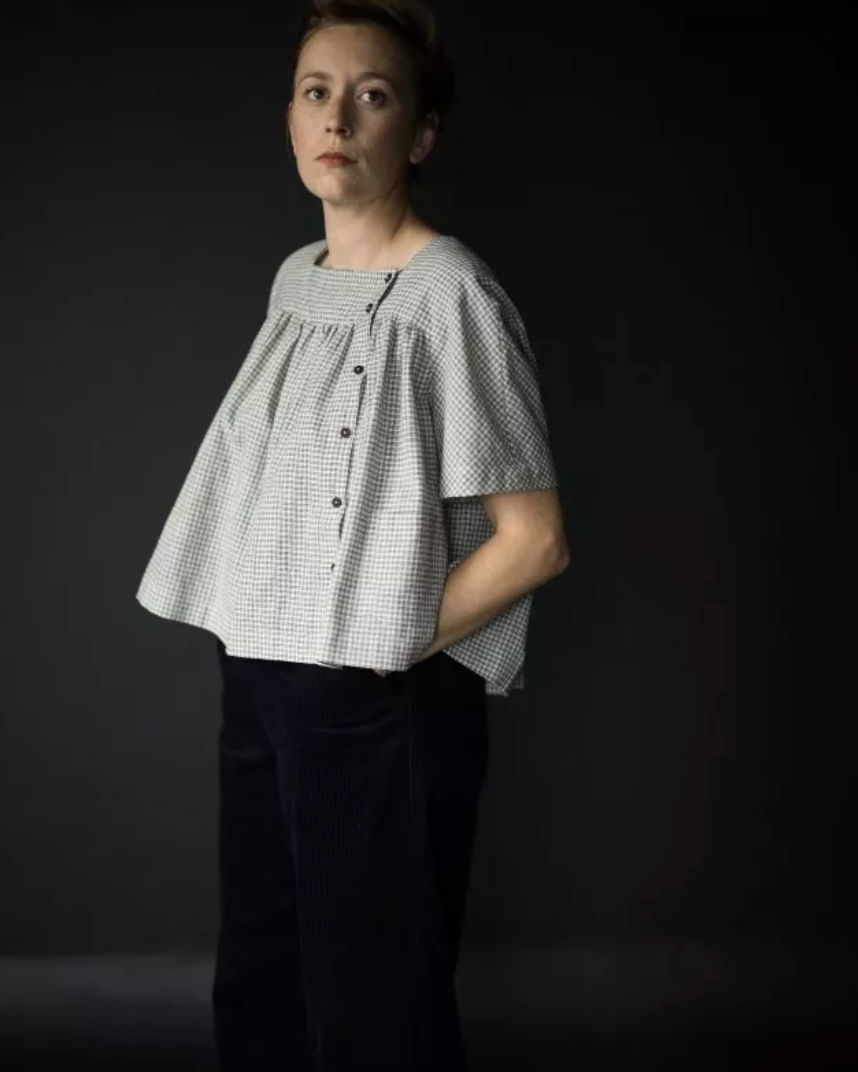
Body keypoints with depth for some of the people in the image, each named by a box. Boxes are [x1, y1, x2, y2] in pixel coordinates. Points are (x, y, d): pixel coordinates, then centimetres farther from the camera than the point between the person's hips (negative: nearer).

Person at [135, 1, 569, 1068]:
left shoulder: (448, 294, -13)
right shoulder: (295, 278, 10)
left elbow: (535, 540, -14)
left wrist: (385, 647, -13)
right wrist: (259, 658, 8)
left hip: (385, 708, -7)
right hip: (258, 682, 7)